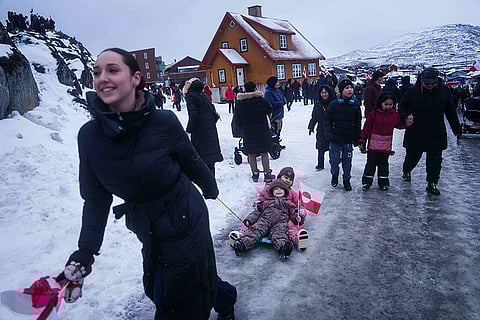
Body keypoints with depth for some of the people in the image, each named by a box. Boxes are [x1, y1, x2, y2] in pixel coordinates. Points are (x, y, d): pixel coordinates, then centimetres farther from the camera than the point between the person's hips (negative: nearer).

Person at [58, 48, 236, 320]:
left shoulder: (164, 122, -20)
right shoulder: (89, 135, -10)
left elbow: (192, 162, -3)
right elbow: (96, 200, -3)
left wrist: (210, 188, 13)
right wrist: (85, 252, -6)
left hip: (185, 219, -4)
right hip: (147, 228, 5)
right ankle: (223, 296, 48)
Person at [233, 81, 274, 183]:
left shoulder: (239, 103, -5)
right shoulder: (262, 101, -9)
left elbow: (236, 119, -1)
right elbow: (270, 113, 3)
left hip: (248, 132, 1)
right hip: (262, 131, -1)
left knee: (251, 154, 12)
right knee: (264, 153, 9)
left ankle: (255, 174, 18)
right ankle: (267, 174, 12)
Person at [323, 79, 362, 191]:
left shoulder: (355, 105, 1)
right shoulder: (334, 104, -7)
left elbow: (358, 123, 7)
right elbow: (326, 119, -3)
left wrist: (356, 138, 7)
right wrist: (328, 133, -14)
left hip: (349, 139, 2)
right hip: (335, 139, -2)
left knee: (347, 161, 9)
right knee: (334, 160, 7)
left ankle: (346, 180, 28)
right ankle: (334, 175, 35)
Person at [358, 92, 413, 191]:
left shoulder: (395, 115, 1)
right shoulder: (374, 114, -9)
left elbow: (399, 125, 17)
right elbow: (366, 128, -5)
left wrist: (407, 123, -2)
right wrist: (362, 140, -5)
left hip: (386, 146, 2)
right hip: (373, 144, -2)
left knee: (384, 164, 14)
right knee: (371, 163, 6)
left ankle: (383, 182, 25)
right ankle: (367, 181, 17)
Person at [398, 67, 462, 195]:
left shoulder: (443, 90, 0)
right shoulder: (414, 91, -8)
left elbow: (450, 110, 8)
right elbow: (402, 106, 2)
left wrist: (456, 128, 9)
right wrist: (406, 117, -19)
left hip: (437, 133, 2)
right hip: (416, 132, -2)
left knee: (435, 160, 5)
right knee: (412, 155, 13)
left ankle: (432, 184, 16)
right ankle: (406, 171, 43)